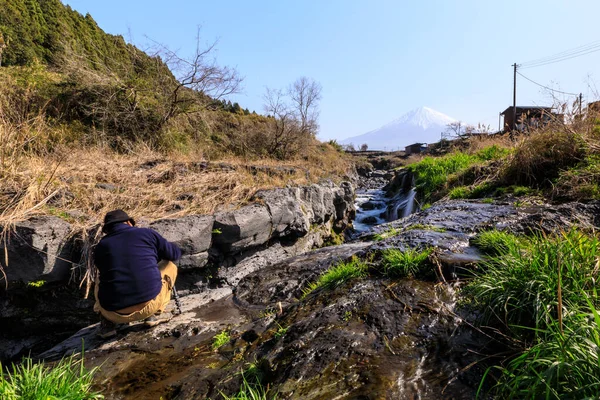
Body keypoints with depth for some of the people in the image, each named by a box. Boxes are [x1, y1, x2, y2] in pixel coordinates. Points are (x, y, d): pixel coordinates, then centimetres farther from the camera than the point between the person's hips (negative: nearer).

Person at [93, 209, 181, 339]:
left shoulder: (100, 247, 10)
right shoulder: (147, 233, 3)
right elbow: (175, 254, 13)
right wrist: (154, 254, 35)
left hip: (115, 314, 3)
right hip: (150, 303, -3)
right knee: (169, 266, 21)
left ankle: (107, 323, 14)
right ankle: (154, 314, 12)